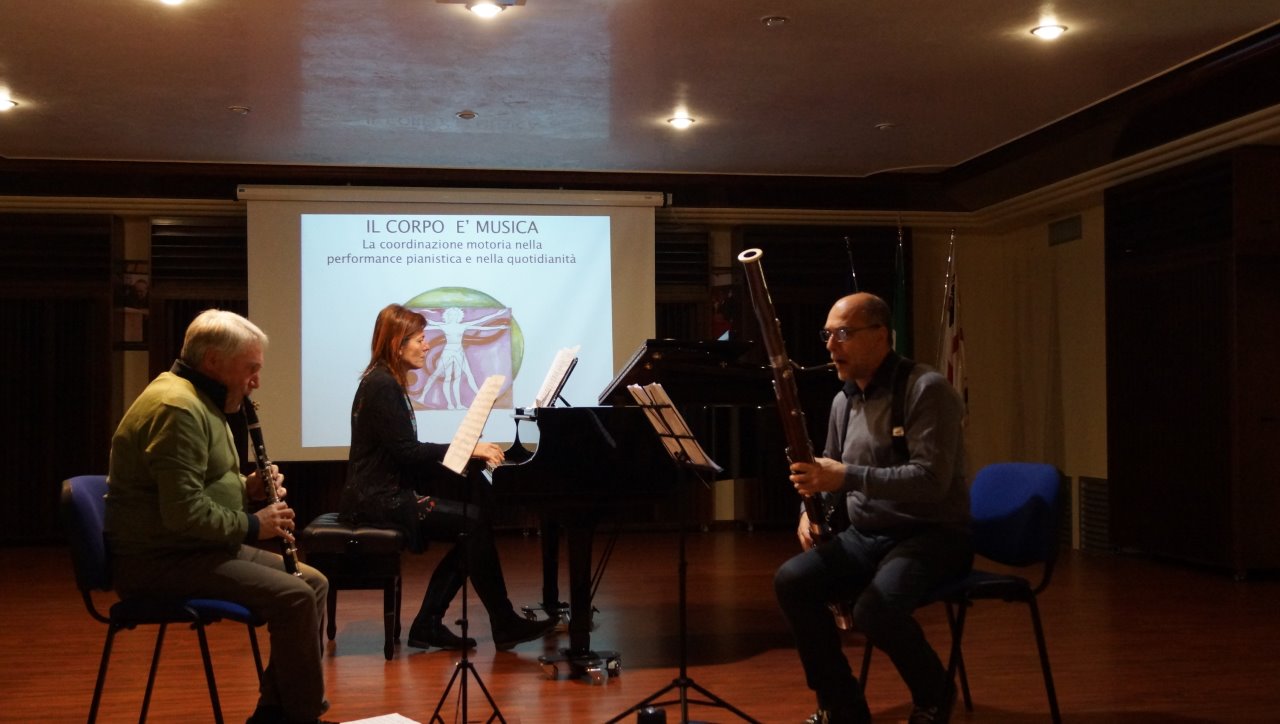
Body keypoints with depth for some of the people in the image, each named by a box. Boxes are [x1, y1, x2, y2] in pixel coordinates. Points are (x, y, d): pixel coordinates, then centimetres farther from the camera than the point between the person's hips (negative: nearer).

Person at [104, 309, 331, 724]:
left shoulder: (201, 400, 14)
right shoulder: (177, 408, -20)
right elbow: (185, 513, -27)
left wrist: (247, 488, 4)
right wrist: (253, 526, -15)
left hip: (195, 547, 11)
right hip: (161, 561, -11)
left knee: (313, 582, 8)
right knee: (294, 597, -21)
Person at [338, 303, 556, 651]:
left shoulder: (386, 382, 15)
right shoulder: (381, 386, -15)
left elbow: (408, 452, 12)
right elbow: (407, 452, -20)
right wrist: (467, 450, -16)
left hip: (390, 490, 10)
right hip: (378, 499, -10)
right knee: (475, 521, -16)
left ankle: (428, 625, 3)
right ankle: (504, 625, -7)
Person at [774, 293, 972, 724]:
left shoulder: (926, 389, -14)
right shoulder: (843, 401, 11)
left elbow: (932, 479, -25)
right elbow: (831, 475, 21)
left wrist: (845, 476, -29)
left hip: (932, 534, -7)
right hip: (866, 535, 7)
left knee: (875, 609, -32)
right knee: (791, 581, -14)